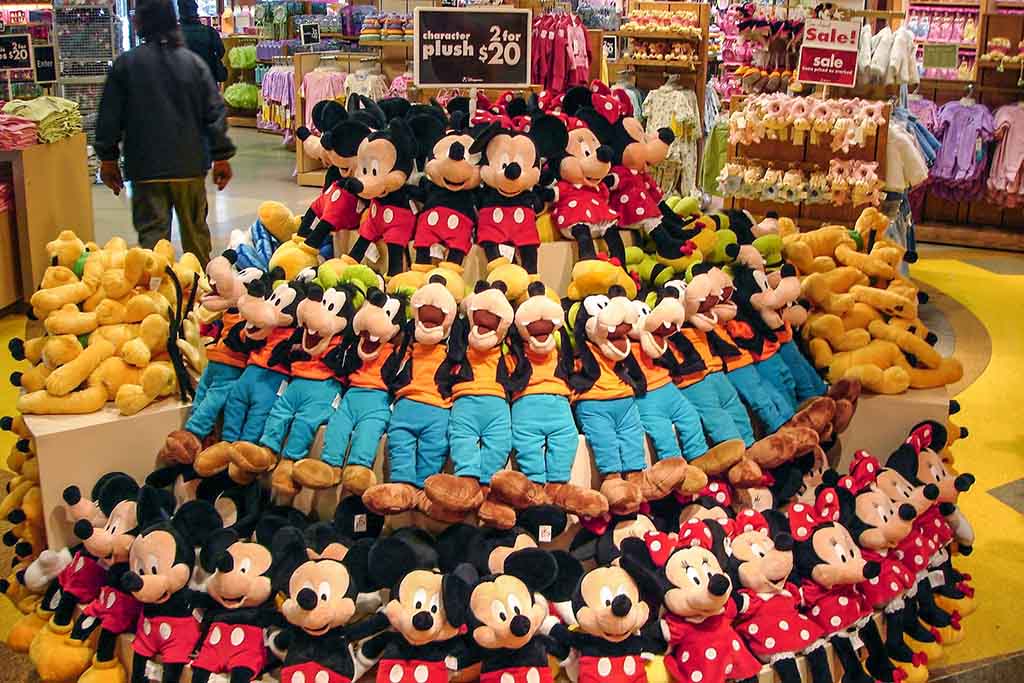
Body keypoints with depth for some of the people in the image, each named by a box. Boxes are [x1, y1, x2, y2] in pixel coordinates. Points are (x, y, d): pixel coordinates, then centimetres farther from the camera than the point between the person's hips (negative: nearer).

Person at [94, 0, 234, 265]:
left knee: (152, 231, 1)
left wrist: (108, 158, 11)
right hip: (191, 165, 2)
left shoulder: (125, 64, -4)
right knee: (195, 230, 15)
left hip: (146, 167, -2)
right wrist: (221, 157, 6)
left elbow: (110, 116, 0)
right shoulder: (194, 62, -1)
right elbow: (215, 112, -1)